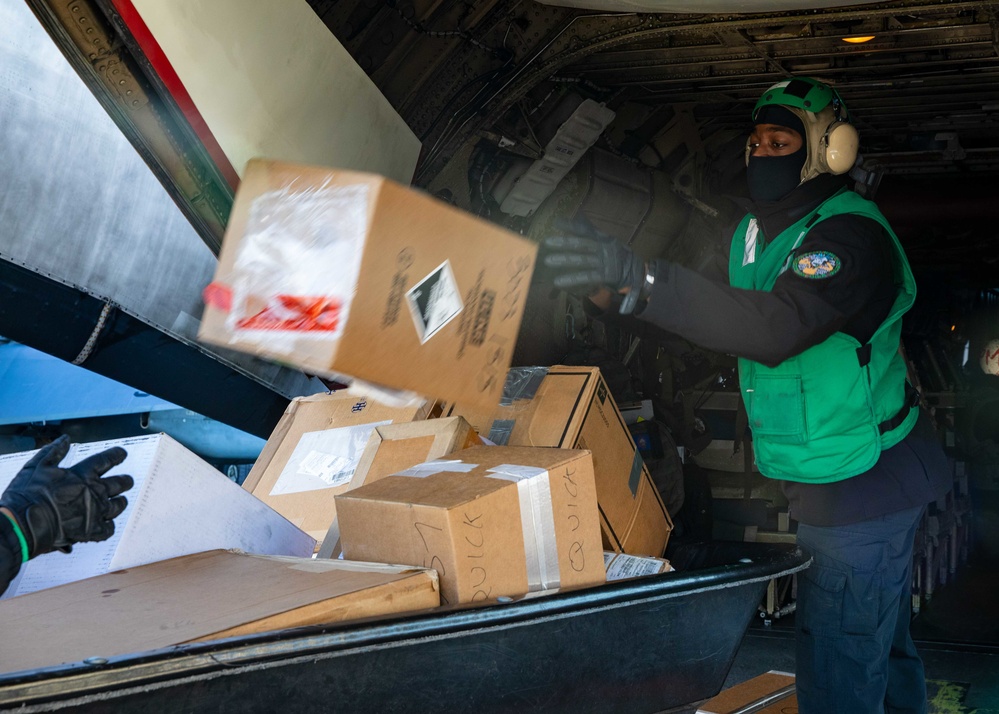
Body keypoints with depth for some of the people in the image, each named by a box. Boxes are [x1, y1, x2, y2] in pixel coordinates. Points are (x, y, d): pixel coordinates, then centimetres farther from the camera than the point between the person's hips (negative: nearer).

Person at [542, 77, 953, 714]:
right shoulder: (755, 230, 7)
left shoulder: (851, 233, -23)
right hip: (830, 486, 9)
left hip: (863, 489, -9)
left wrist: (640, 278, -49)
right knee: (884, 647, 24)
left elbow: (776, 326, -41)